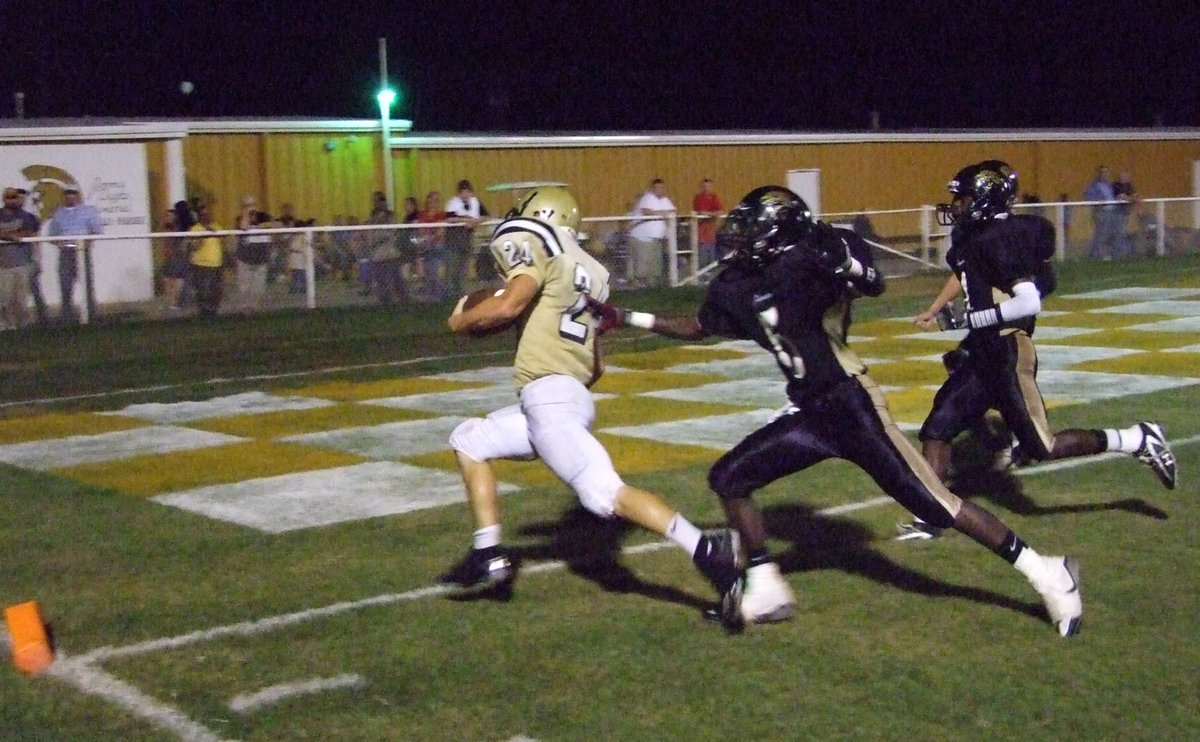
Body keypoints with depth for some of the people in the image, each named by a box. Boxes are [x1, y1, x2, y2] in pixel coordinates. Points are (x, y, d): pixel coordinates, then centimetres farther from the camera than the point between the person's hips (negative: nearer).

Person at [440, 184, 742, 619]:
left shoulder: (537, 248, 1)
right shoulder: (587, 272, 23)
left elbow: (508, 305, -18)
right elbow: (594, 368, 19)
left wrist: (461, 320, 0)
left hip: (548, 397, -9)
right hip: (572, 396, 9)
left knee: (604, 494, -18)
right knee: (468, 441, 20)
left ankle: (707, 550, -25)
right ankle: (489, 557, 16)